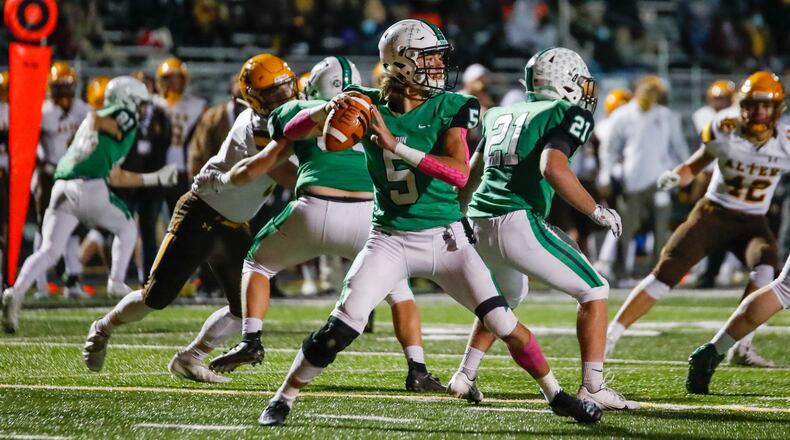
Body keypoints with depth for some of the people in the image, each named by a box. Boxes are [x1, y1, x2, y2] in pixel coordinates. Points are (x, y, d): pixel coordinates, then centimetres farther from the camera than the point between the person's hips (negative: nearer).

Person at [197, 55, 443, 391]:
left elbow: (264, 164, 24)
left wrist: (220, 181, 40)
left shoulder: (302, 112, 21)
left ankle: (251, 340, 11)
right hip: (367, 213, 1)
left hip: (315, 213, -1)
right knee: (397, 287, 23)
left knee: (258, 262, 26)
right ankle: (417, 370, 9)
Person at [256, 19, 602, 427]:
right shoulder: (369, 105, -5)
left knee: (502, 321, -6)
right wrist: (330, 107, -24)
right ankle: (282, 400, 6)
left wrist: (396, 145, -30)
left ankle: (556, 394, 12)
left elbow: (460, 173, -23)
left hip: (443, 237, 0)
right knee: (340, 327, -11)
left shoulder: (449, 108, -8)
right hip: (389, 238, 0)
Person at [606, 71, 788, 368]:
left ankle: (742, 348, -20)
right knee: (665, 275, -11)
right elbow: (694, 167, 4)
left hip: (752, 223, 1)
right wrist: (676, 176, -16)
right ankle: (609, 337, -4)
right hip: (713, 214, -1)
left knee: (765, 266, -30)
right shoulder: (725, 131, -9)